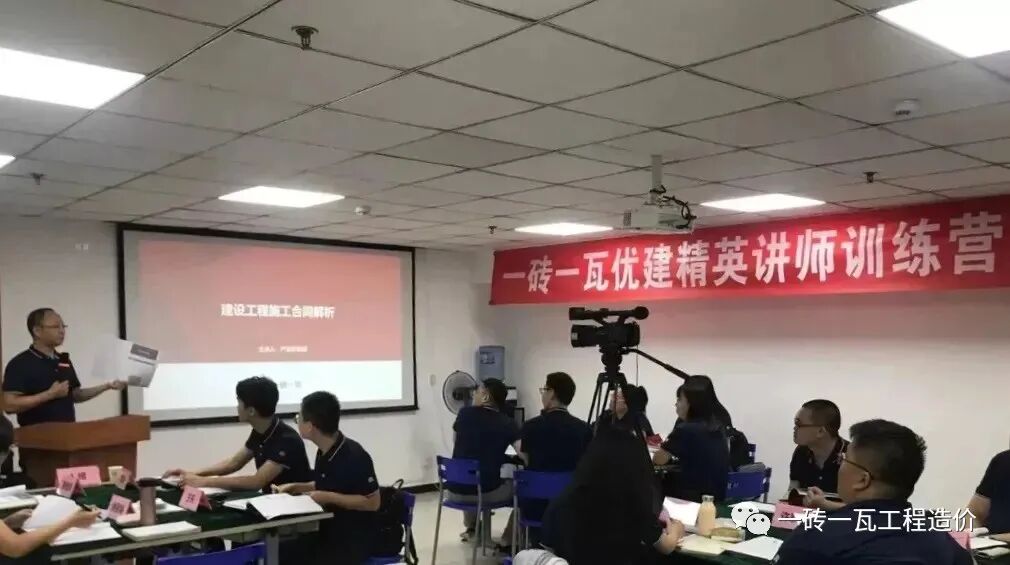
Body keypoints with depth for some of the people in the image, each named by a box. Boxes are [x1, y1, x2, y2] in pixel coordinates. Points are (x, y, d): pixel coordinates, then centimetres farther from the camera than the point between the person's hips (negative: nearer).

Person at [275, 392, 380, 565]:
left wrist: (330, 498, -22)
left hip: (354, 540, -8)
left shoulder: (354, 456, -22)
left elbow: (372, 502, -20)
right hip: (328, 531, 8)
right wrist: (295, 487, 7)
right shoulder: (324, 452, 4)